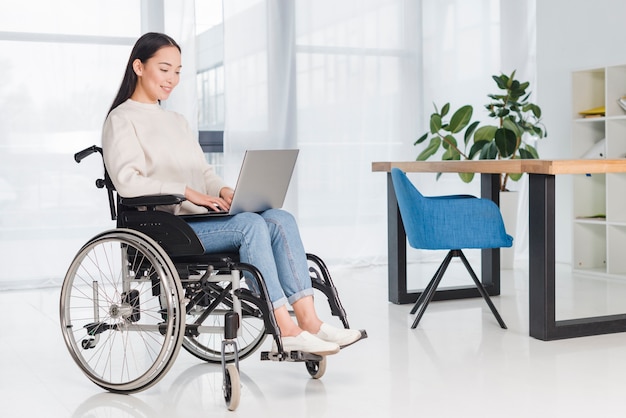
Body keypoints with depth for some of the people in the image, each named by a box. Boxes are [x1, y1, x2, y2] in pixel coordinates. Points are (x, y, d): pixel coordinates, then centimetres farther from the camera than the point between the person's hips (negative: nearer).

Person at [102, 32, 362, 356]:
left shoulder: (178, 122, 27)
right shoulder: (122, 120, 2)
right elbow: (126, 181, -14)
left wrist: (223, 191, -3)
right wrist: (187, 192, -19)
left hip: (202, 217, 7)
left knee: (280, 218, -18)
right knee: (250, 224, -30)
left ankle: (308, 320, -27)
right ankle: (286, 331, -31)